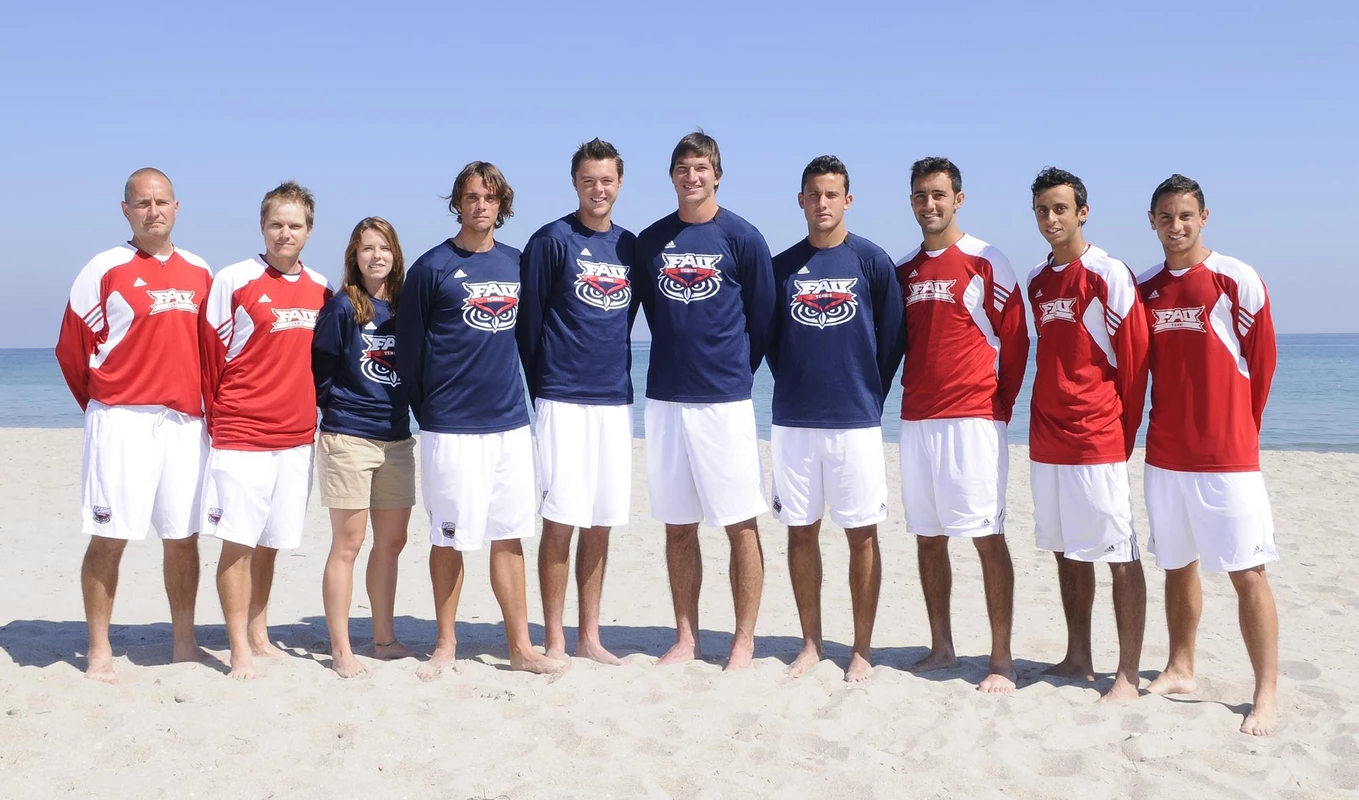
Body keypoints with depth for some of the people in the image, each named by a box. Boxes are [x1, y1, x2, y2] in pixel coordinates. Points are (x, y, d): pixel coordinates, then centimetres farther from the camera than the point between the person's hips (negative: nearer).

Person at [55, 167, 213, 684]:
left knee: (183, 536, 7)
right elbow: (71, 350, 3)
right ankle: (99, 651, 7)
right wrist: (101, 407, 9)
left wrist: (210, 407, 11)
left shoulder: (200, 273, 12)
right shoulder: (105, 270, -1)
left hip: (185, 422, 4)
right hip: (121, 422, -4)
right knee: (109, 537, -2)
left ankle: (184, 643, 18)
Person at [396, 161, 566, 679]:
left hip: (510, 422, 4)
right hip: (451, 427, -4)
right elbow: (409, 348, 1)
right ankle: (446, 645, 17)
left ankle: (521, 646, 14)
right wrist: (426, 412, 5)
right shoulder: (432, 267, -3)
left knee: (509, 535, 8)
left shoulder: (516, 264, 10)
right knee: (449, 537, 4)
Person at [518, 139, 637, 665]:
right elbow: (528, 318, -2)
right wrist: (537, 389, -1)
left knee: (600, 523, 9)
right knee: (560, 520, -3)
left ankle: (590, 637, 18)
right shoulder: (551, 240, -3)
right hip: (563, 401, -5)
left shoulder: (629, 245, 12)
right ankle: (554, 641, 7)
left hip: (615, 401, 5)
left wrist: (618, 375, 13)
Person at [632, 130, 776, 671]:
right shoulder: (651, 241, 8)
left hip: (725, 400, -3)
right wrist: (681, 360, 13)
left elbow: (762, 319, 5)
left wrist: (734, 371, 9)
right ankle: (686, 639, 19)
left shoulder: (742, 238, -1)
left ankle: (745, 642, 9)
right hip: (665, 398, 4)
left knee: (741, 523, -1)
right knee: (678, 526, 9)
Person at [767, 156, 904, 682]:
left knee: (862, 534, 2)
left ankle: (861, 649, 13)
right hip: (793, 421, 2)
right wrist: (792, 384, 8)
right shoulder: (782, 267, 6)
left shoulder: (872, 261, 0)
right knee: (801, 531, 7)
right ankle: (811, 643, 20)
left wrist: (869, 395, 5)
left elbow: (892, 338, 4)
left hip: (856, 421, -2)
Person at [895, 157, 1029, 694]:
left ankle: (1002, 660, 1)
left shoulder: (985, 261, -3)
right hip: (916, 418, 6)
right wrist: (911, 397, 10)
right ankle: (941, 648, 21)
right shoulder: (904, 270, 13)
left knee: (987, 537, -5)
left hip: (972, 418, -6)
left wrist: (999, 407, -3)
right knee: (928, 538, 10)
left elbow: (1015, 339, -3)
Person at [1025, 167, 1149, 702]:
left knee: (1120, 556, -2)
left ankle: (1128, 676, 4)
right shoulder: (1036, 281, 12)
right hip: (1047, 438, 7)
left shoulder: (1109, 275, -8)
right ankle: (1078, 658, 25)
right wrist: (1047, 421, 13)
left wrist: (1124, 432, -5)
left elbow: (1135, 357, -8)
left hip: (1098, 440, -7)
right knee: (1067, 552, 14)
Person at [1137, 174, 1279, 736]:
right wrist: (1166, 425, 10)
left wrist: (1234, 431, 6)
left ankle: (1267, 693, 4)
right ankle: (1180, 671, 26)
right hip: (1165, 455, 5)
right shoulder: (1144, 288, 8)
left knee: (1247, 572, -2)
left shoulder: (1238, 280, -6)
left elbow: (1262, 363, -1)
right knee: (1178, 565, 14)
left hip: (1227, 457, -5)